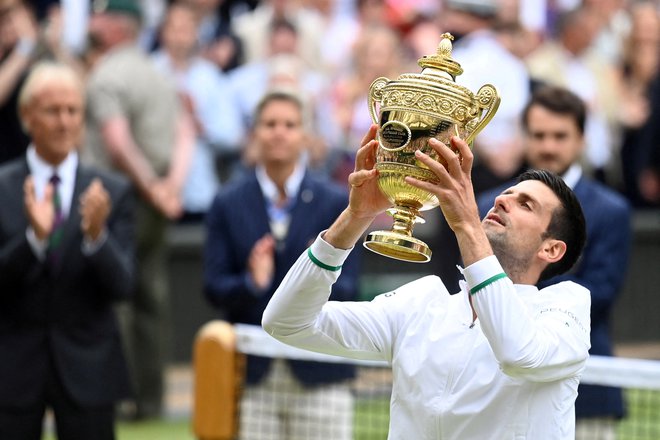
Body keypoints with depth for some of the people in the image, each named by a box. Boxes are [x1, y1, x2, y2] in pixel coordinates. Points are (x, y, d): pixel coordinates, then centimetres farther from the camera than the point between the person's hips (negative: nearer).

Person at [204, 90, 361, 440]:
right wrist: (251, 283, -21)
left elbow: (347, 291, -3)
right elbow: (214, 288, 0)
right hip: (252, 373, 1)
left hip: (317, 373, -1)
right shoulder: (228, 204, 6)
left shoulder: (336, 203, 3)